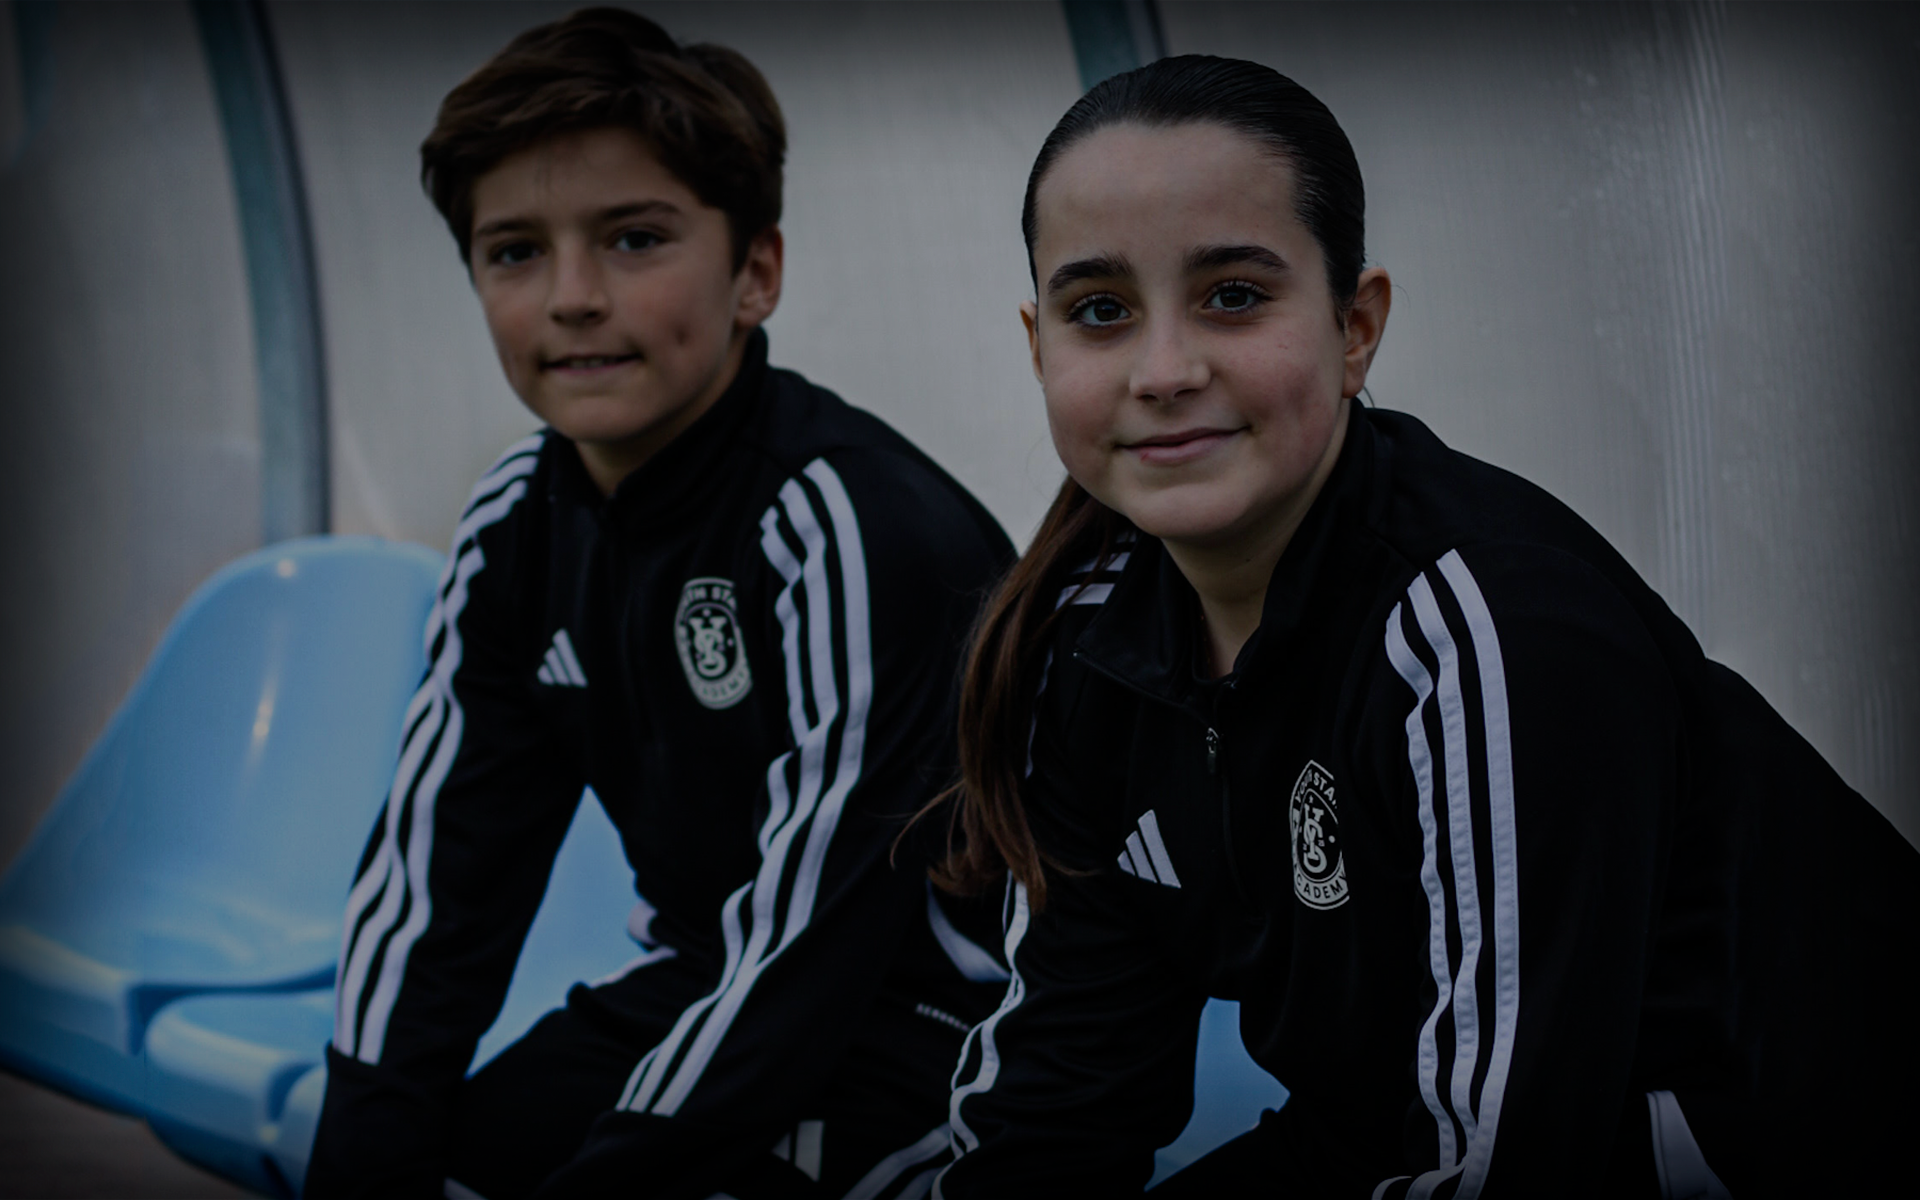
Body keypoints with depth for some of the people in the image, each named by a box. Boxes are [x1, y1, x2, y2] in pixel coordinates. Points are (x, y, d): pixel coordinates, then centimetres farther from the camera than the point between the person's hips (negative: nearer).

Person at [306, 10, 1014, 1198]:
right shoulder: (521, 522, 1)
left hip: (925, 1017, -7)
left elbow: (807, 937, -26)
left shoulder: (856, 531, -24)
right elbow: (434, 860, 0)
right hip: (702, 997, 7)